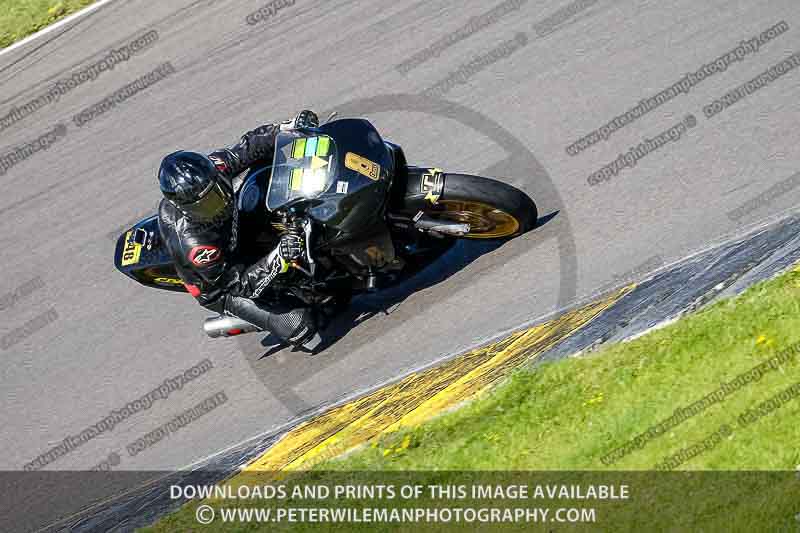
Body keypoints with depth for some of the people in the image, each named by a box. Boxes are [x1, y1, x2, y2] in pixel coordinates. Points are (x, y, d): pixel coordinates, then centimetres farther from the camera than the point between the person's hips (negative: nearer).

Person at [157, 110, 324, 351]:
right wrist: (279, 257, -48)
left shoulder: (207, 171, -27)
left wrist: (290, 127, -31)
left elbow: (248, 146, -15)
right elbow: (242, 284, -35)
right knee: (299, 325, -20)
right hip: (220, 289, -6)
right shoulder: (194, 244, -44)